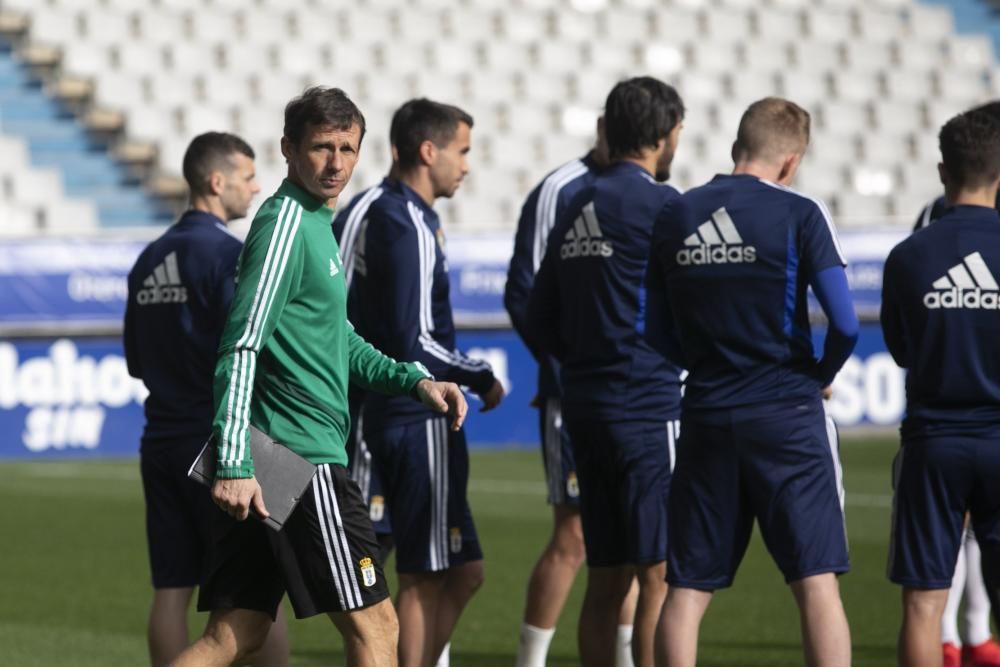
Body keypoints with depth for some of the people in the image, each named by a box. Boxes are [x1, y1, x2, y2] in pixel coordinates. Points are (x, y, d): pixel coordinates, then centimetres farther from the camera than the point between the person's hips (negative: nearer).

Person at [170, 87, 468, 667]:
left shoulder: (316, 224, 19)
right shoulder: (285, 223, -11)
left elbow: (339, 343, 29)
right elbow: (242, 346, -19)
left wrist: (414, 380, 15)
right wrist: (233, 463, -26)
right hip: (304, 460, -10)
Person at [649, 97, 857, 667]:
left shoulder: (674, 218, 7)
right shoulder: (799, 214, -7)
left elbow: (661, 333, 11)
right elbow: (845, 324, -11)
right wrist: (821, 377, 8)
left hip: (705, 417, 4)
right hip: (788, 416, -4)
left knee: (687, 590, 7)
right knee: (818, 582, -4)